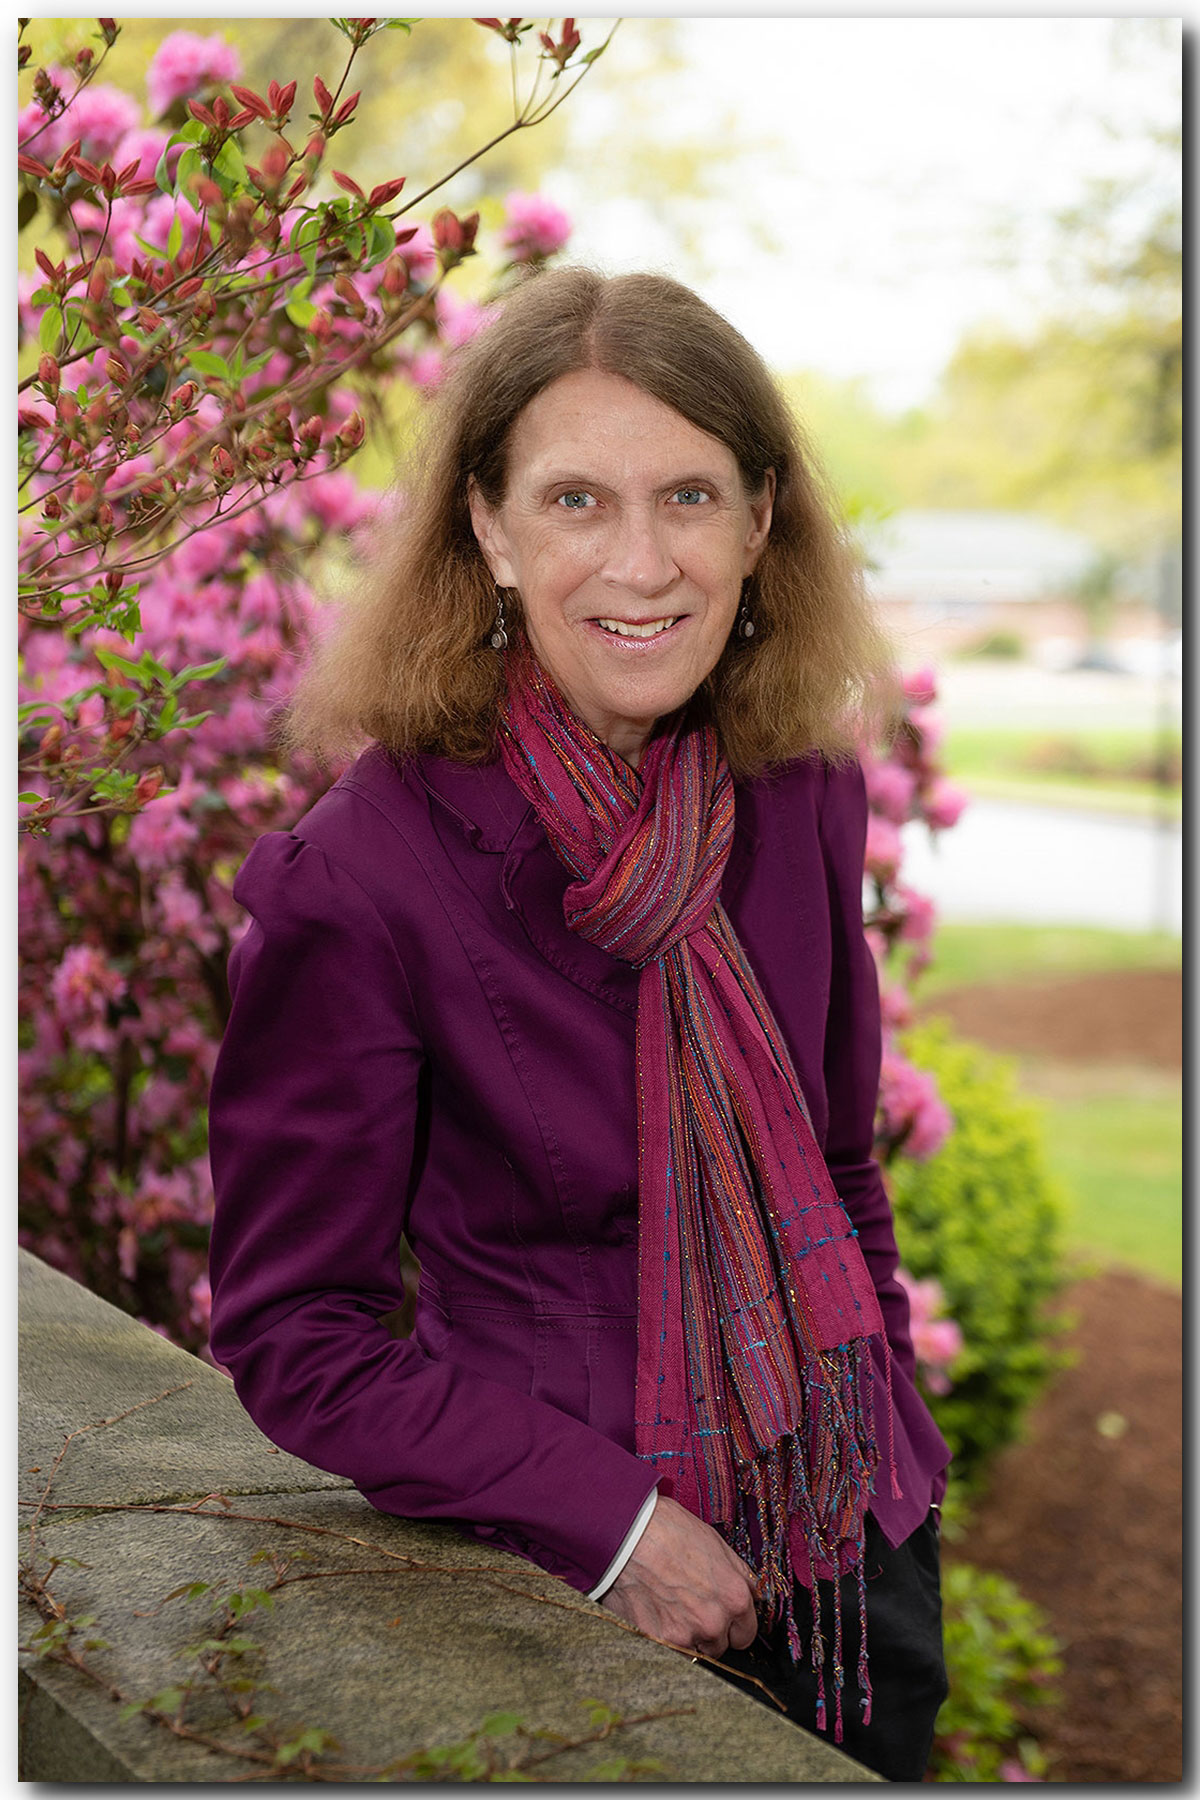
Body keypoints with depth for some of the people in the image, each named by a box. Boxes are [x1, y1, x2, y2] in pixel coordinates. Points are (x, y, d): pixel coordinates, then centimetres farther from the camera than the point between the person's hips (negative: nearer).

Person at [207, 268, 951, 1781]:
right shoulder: (359, 875, -19)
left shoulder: (803, 798, -4)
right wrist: (609, 1519, -18)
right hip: (570, 1592, -5)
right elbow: (294, 1329, -13)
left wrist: (895, 1449, 8)